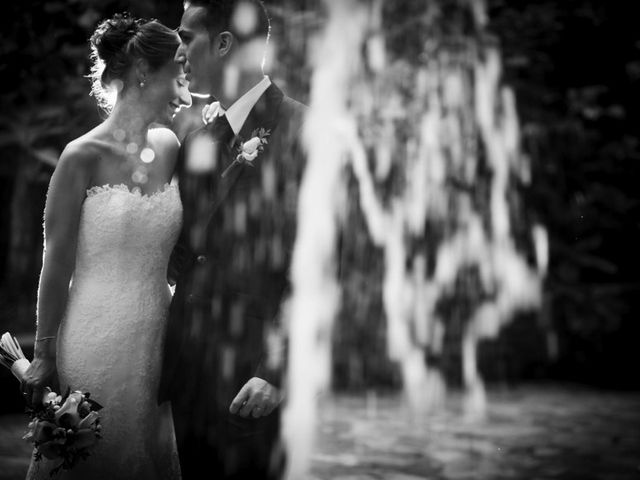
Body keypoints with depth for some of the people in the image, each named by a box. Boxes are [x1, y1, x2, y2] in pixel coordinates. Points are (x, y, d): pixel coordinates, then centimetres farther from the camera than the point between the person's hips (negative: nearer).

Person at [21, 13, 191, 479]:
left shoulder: (169, 148, 2)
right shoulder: (83, 157, -13)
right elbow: (56, 266, -9)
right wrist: (43, 356, -7)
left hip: (156, 338, 5)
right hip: (94, 341, -5)